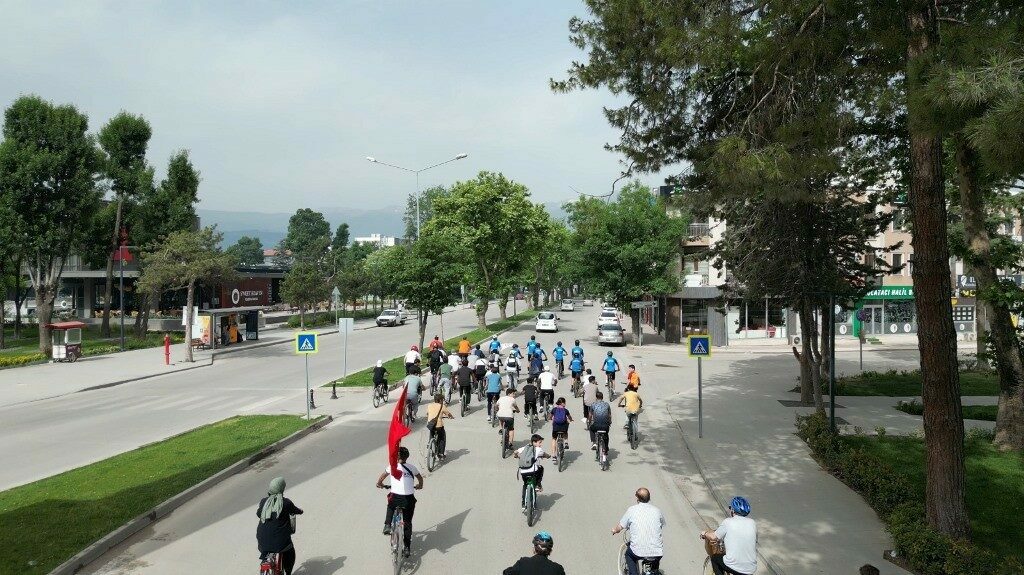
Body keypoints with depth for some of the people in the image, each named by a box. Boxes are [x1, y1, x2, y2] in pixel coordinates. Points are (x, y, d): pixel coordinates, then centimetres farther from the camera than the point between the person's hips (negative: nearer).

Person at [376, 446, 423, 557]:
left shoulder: (392, 466, 6)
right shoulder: (412, 467, 9)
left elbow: (381, 478, 18)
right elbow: (420, 478, 24)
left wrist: (379, 484, 39)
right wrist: (419, 486, 44)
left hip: (395, 497, -1)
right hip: (409, 498, 1)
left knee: (391, 507, 36)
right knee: (408, 523, 16)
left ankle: (387, 526, 19)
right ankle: (407, 547, 15)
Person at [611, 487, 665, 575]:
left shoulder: (632, 510, 0)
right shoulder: (657, 511, 6)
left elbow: (620, 527, 6)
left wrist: (615, 531, 29)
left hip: (639, 552, -2)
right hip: (657, 553, 2)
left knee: (629, 554, 31)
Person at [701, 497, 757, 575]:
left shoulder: (728, 522, -8)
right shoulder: (752, 523, 3)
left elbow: (714, 537, 1)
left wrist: (705, 534, 23)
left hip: (733, 567, -4)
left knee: (714, 558, 25)